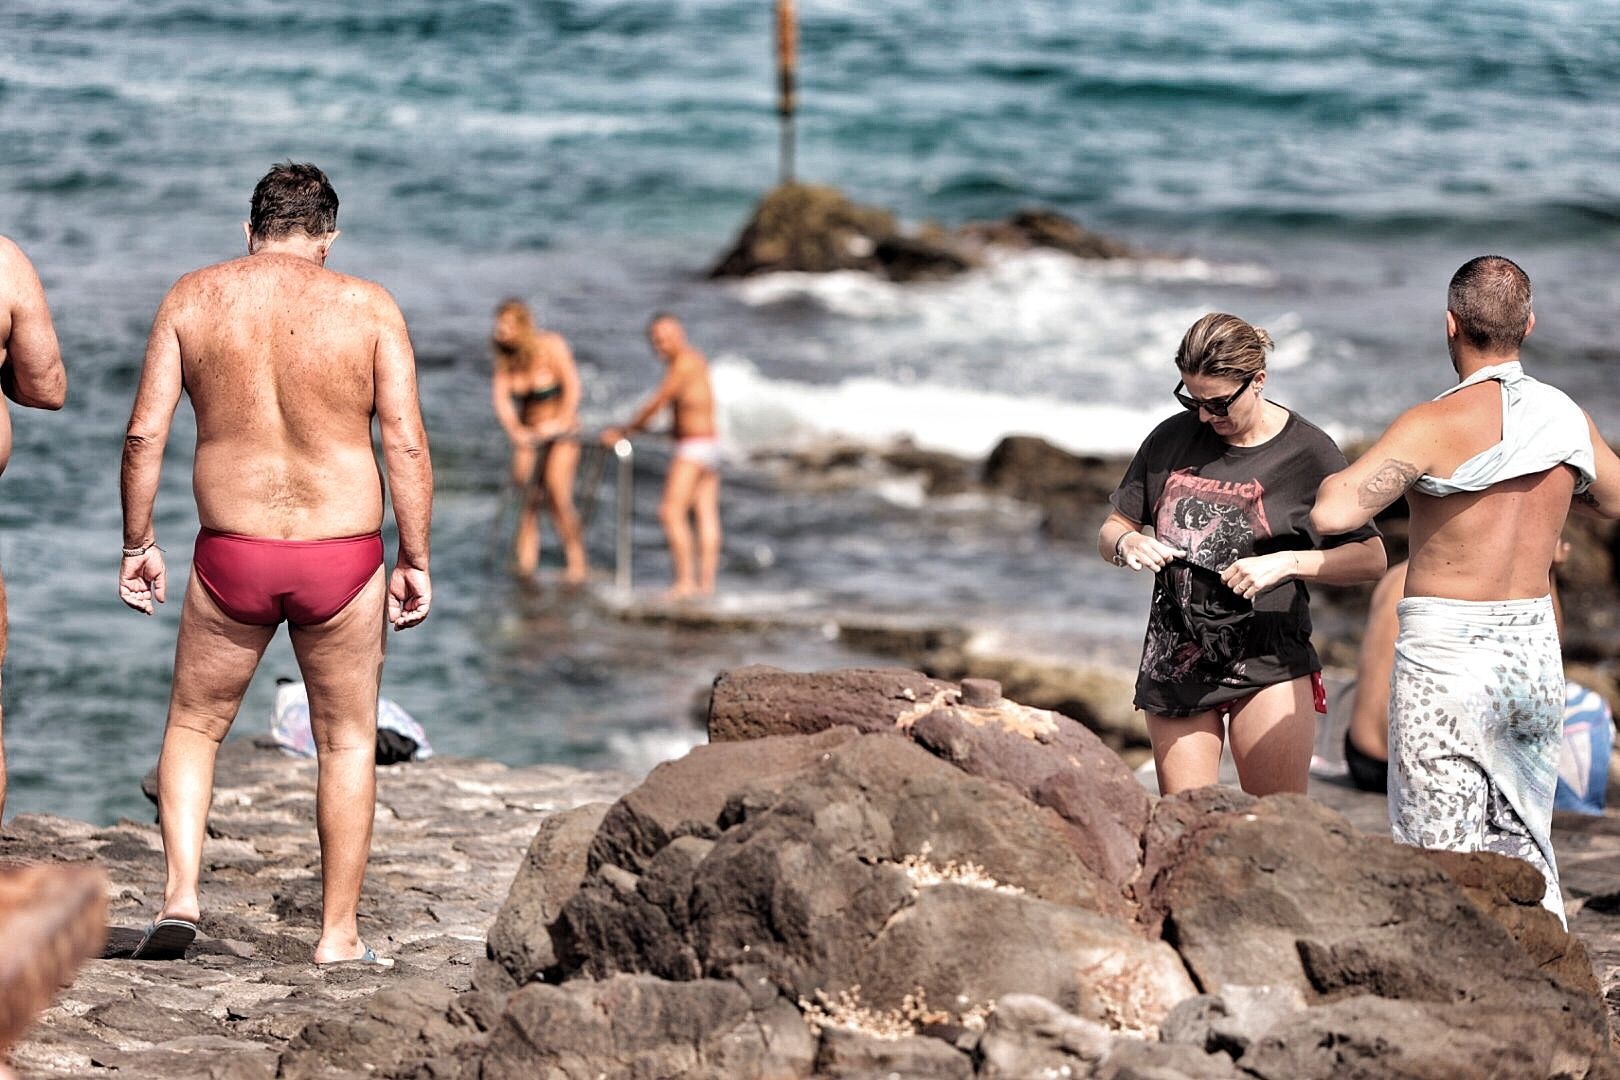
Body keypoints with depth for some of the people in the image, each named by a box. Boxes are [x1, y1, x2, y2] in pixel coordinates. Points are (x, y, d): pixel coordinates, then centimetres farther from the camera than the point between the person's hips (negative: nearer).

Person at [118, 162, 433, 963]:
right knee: (347, 740, 15)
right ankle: (339, 934, 16)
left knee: (194, 724, 20)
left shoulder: (193, 298, 2)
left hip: (232, 553, 1)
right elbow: (407, 445, -7)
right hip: (343, 555, -1)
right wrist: (414, 560, 1)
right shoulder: (367, 307, -2)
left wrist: (137, 544, 9)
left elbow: (145, 433, -1)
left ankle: (180, 895, 3)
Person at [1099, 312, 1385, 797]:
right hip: (1175, 665, 3)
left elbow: (1371, 557, -3)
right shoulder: (1171, 440, 6)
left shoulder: (1306, 452, -3)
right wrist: (1126, 544, -9)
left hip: (1268, 663, -3)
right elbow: (1110, 531, 15)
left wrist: (1286, 562, -17)